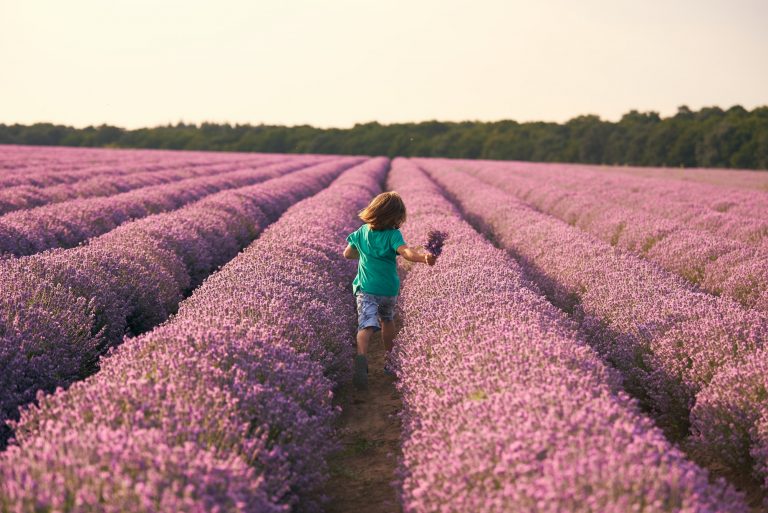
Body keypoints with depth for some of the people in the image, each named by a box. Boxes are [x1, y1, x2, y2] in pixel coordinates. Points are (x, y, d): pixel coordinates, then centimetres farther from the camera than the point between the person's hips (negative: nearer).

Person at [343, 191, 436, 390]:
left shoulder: (362, 232, 1)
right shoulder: (393, 234, -13)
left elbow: (347, 254, 14)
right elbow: (405, 252, -33)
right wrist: (424, 258, -48)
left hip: (365, 289, 0)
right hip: (389, 290, 0)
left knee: (367, 324, -15)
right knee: (387, 320, 26)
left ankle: (361, 356, -44)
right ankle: (389, 360, 38)